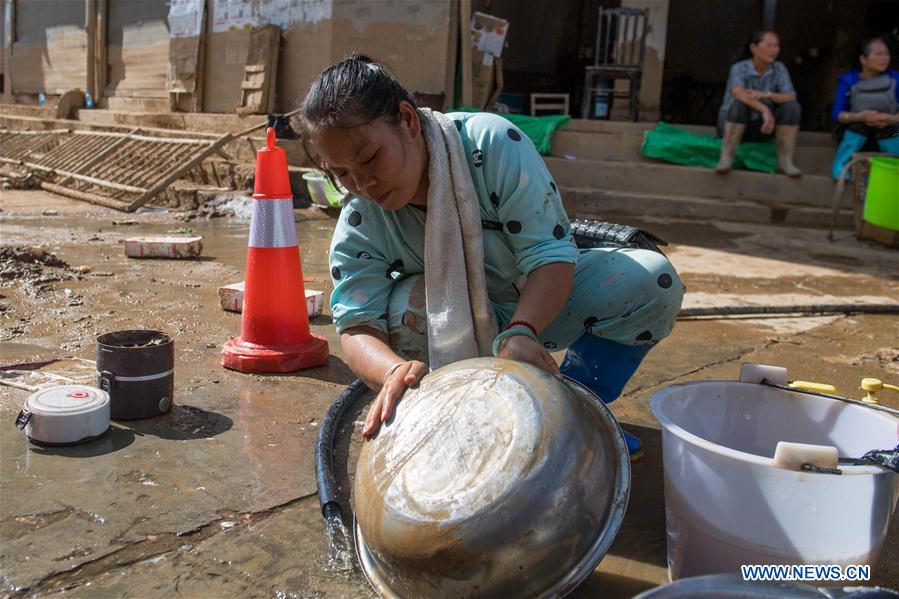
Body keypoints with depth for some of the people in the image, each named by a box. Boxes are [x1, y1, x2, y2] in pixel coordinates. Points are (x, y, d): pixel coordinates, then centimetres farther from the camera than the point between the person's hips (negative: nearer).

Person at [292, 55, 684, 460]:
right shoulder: (359, 225, -18)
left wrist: (519, 332, -48)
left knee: (653, 279, -23)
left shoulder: (492, 143, -27)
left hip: (542, 301, 0)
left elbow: (550, 254, -30)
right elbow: (358, 326, -26)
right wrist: (395, 370, -50)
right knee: (408, 305, -35)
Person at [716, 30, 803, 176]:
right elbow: (738, 93, -34)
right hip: (732, 125, -4)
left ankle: (785, 161, -18)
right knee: (739, 104, -34)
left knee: (792, 107, -18)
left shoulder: (779, 68, -2)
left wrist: (766, 95, -33)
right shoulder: (739, 68, -13)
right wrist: (765, 110, -47)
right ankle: (726, 158, -36)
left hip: (761, 128, 4)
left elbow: (791, 97, -13)